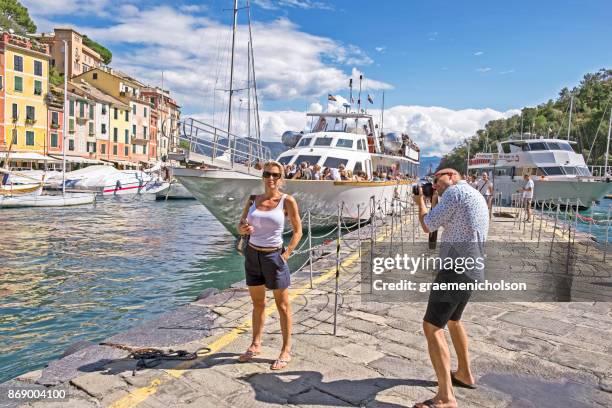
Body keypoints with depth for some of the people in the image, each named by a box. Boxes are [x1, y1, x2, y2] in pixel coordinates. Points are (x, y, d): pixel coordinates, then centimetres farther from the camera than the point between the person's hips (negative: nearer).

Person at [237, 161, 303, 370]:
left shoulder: (287, 201, -8)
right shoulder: (253, 200, 4)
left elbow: (298, 231, -4)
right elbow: (240, 226, 9)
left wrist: (286, 254, -11)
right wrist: (244, 228, -14)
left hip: (274, 256, -4)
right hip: (252, 255, 5)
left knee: (282, 305, 5)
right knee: (257, 302, 17)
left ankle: (286, 351, 16)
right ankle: (256, 345, 31)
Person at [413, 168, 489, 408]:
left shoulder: (454, 192, -12)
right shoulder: (475, 196, 19)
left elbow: (428, 226, -9)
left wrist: (420, 202, 7)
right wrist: (434, 203, 20)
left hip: (456, 269, -10)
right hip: (471, 269, 10)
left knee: (432, 327, -10)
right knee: (452, 320, 26)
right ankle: (464, 374, 41)